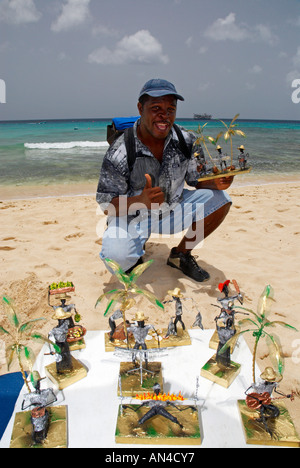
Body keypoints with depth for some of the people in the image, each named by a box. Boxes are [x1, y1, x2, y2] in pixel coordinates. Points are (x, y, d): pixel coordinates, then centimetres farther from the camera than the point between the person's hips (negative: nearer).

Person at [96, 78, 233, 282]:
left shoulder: (188, 141, -11)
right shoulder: (119, 153, -22)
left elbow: (198, 180, 1)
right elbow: (107, 206, -20)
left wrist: (215, 182, -24)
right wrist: (140, 201, -40)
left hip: (172, 210, 4)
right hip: (132, 216, -4)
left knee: (219, 199, -15)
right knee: (116, 259, -31)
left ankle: (181, 254, 4)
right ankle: (138, 245, 10)